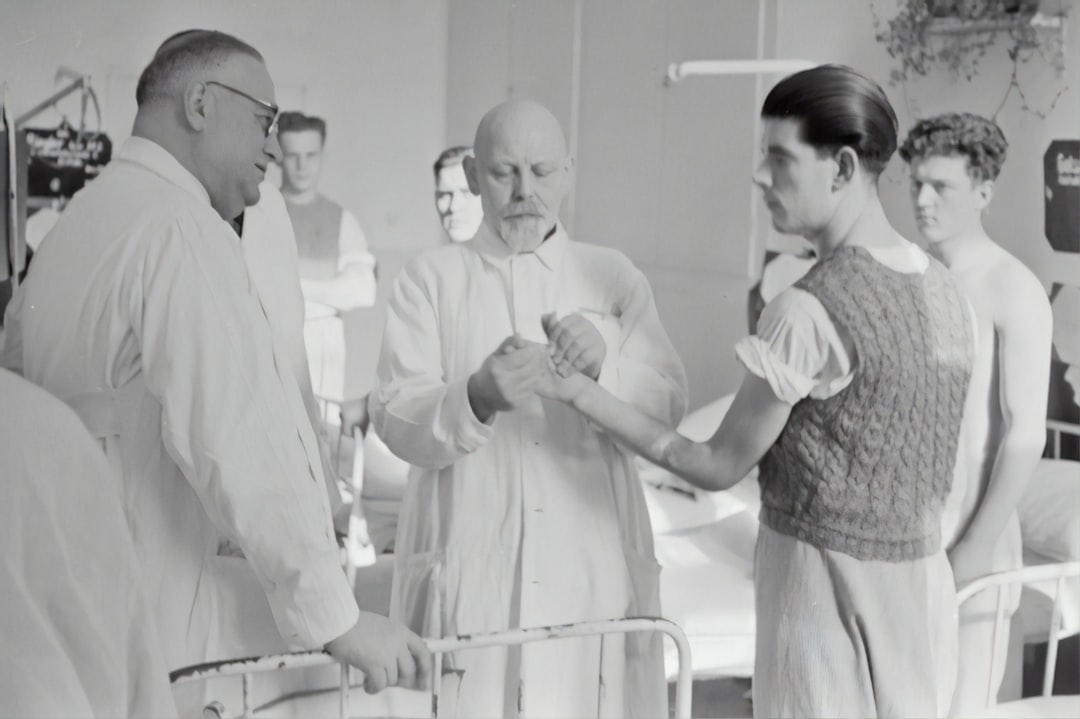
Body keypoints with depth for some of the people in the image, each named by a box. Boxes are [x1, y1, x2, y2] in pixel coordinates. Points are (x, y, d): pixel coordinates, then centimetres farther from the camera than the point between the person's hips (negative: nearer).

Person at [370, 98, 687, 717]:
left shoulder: (615, 277, 8)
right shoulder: (430, 279, 2)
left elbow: (669, 406, 0)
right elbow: (397, 423, -7)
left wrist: (604, 365, -19)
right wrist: (477, 399, -27)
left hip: (591, 563, 2)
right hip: (467, 564, -1)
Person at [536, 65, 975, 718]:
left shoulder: (809, 312, -19)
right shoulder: (947, 293, 4)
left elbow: (719, 468, -11)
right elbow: (932, 476, 10)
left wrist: (581, 394, -7)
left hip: (826, 588, -7)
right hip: (924, 585, 7)